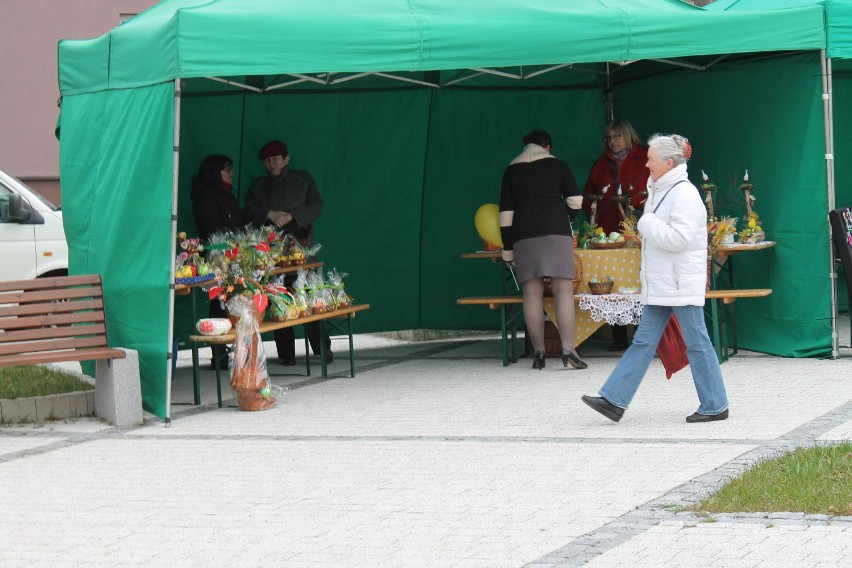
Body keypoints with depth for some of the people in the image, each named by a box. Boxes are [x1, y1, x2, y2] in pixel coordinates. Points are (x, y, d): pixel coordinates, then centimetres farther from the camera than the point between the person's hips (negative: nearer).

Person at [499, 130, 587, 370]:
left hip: (524, 234, 2)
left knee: (532, 292, 1)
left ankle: (539, 352, 0)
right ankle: (568, 349, -14)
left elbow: (506, 212, 8)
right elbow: (575, 201, 3)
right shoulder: (557, 165, 9)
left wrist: (508, 248, 10)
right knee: (563, 289, -4)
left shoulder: (511, 170, 13)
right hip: (556, 230, -2)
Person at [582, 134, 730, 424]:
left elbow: (680, 237, -25)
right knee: (643, 342, 6)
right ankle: (614, 400, 4)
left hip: (681, 285, -10)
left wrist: (647, 224, -14)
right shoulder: (660, 191, 15)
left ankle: (715, 406, 7)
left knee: (697, 344, -1)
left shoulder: (684, 194, -15)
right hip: (659, 285, 10)